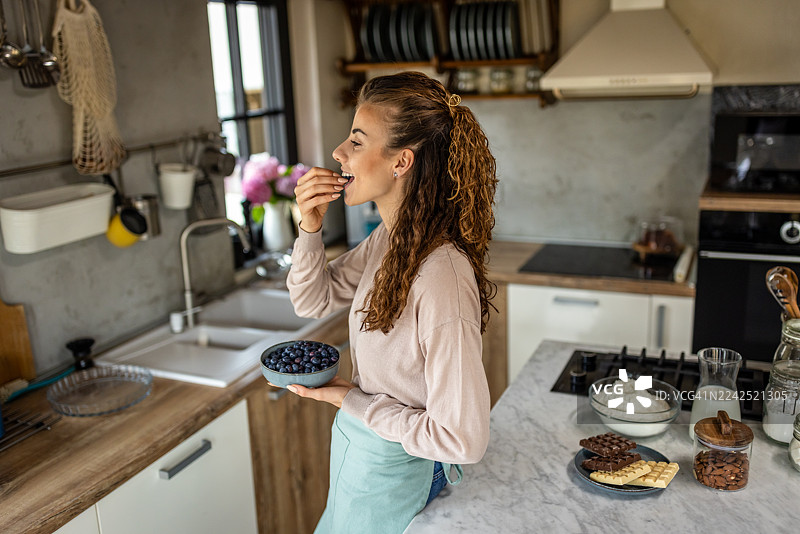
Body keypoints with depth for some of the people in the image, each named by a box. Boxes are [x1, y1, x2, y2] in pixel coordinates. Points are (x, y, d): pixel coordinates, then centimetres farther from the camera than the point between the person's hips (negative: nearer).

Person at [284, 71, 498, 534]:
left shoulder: (441, 279, -34)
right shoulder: (391, 238, -7)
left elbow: (462, 439, -30)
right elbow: (315, 300, 6)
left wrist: (351, 401, -20)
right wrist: (310, 228, -12)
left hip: (393, 473, -8)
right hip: (360, 449, 8)